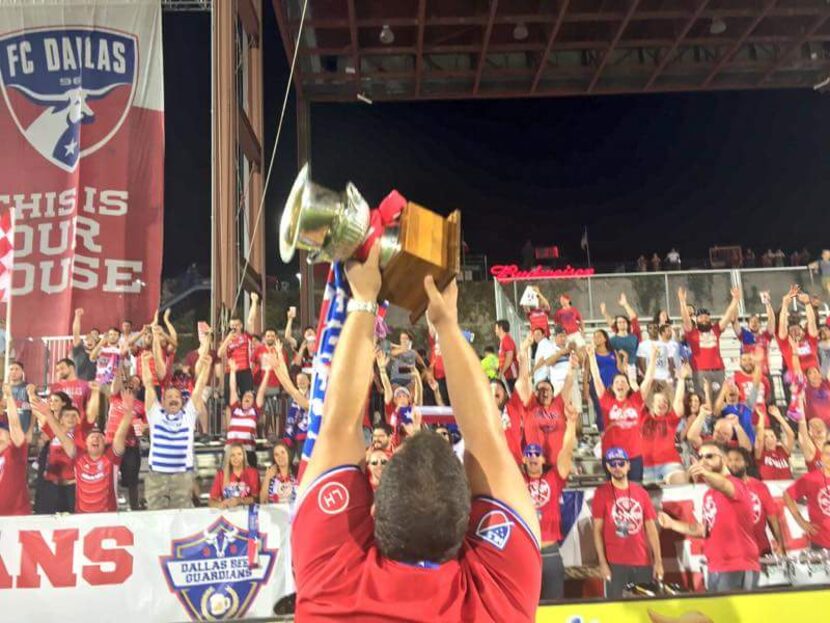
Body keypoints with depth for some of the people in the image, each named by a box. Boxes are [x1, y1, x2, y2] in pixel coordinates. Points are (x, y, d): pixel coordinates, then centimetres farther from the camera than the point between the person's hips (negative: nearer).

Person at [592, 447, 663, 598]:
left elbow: (651, 529, 8)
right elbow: (597, 530, -3)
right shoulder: (601, 492, -1)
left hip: (643, 562, 3)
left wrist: (658, 561, 1)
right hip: (615, 563, -3)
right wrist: (602, 562, -9)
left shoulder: (641, 492, 8)